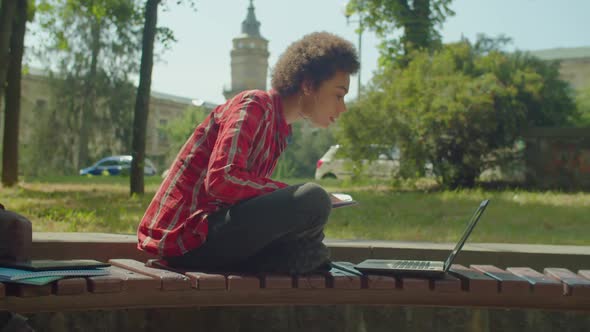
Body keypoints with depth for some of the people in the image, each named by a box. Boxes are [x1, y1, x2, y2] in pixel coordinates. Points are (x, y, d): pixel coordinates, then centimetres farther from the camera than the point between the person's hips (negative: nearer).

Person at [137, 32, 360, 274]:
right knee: (312, 200, -24)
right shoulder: (255, 105, -11)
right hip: (186, 237, -10)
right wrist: (300, 197, -18)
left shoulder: (278, 129, 18)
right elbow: (221, 180, -25)